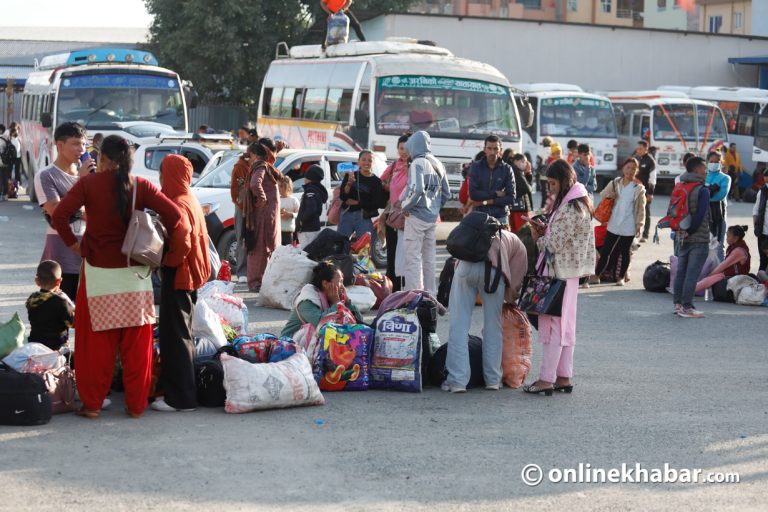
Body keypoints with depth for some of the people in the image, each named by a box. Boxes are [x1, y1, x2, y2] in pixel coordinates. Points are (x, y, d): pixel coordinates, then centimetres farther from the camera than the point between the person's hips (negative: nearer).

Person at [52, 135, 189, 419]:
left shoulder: (89, 184, -3)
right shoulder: (140, 186, 0)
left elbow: (60, 214, -15)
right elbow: (173, 214, -10)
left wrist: (71, 242, 0)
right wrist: (171, 252, 0)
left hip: (98, 272, -1)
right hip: (134, 273, 1)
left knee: (96, 342, 7)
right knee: (136, 343, 9)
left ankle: (92, 404, 11)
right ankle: (136, 405, 12)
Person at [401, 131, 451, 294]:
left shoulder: (418, 163, -12)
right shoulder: (438, 164, 12)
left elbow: (417, 190, -23)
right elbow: (446, 193, 15)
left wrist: (406, 206, -10)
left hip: (417, 216, -8)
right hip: (433, 218, 8)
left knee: (413, 257, -5)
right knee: (429, 259, 14)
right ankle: (430, 294, 18)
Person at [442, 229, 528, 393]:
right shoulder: (518, 246, 32)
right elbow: (515, 283, 23)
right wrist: (510, 300, 41)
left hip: (465, 265, 2)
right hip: (492, 269, -1)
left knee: (459, 325, 6)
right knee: (493, 326, 15)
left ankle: (457, 381, 3)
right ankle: (493, 379, 22)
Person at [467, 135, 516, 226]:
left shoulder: (506, 169, 3)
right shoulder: (476, 166, 2)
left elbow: (511, 198, -5)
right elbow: (473, 194, -8)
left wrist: (486, 202, -9)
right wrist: (495, 194, -8)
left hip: (500, 217, 0)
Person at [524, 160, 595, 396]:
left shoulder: (567, 209, -19)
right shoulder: (579, 203, 13)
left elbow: (554, 245, -20)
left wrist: (538, 238, -1)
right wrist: (546, 231, 4)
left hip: (558, 272, -10)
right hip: (571, 271, 10)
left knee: (553, 323, -7)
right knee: (565, 325, 13)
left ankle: (546, 379, -4)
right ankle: (564, 377, 19)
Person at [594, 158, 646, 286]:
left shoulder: (639, 188, -2)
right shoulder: (615, 183, 4)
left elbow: (641, 208, -1)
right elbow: (603, 195, 14)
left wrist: (639, 225, -7)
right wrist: (609, 196, -9)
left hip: (629, 226, -2)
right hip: (613, 224, 2)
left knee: (625, 252, 9)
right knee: (605, 250, 5)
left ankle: (621, 277, 20)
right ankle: (597, 275, 13)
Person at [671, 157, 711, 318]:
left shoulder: (680, 187, 10)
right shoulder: (702, 191, -12)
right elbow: (700, 216, -18)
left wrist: (679, 231, 4)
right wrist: (689, 231, -9)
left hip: (681, 238, 7)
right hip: (699, 239, -7)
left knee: (681, 271, 12)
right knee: (692, 274, -6)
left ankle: (678, 303, 16)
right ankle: (687, 307, -6)